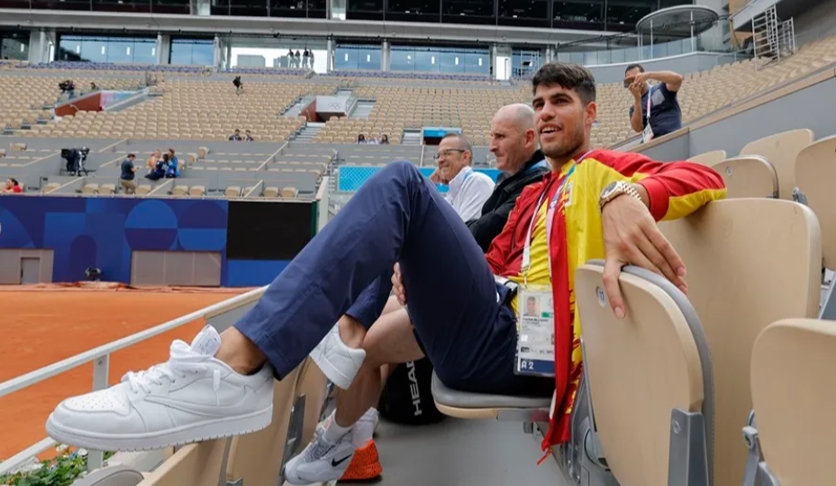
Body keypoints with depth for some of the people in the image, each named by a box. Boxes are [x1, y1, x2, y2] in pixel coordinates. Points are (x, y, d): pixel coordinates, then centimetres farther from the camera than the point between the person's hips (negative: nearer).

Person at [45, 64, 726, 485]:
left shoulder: (605, 168, 10)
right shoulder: (533, 195, 29)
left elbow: (705, 178, -7)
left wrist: (628, 194, -27)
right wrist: (422, 265, 4)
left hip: (516, 347, -8)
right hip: (498, 313, 8)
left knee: (402, 183, -22)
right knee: (405, 214, 24)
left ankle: (234, 371, -32)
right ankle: (351, 342, 4)